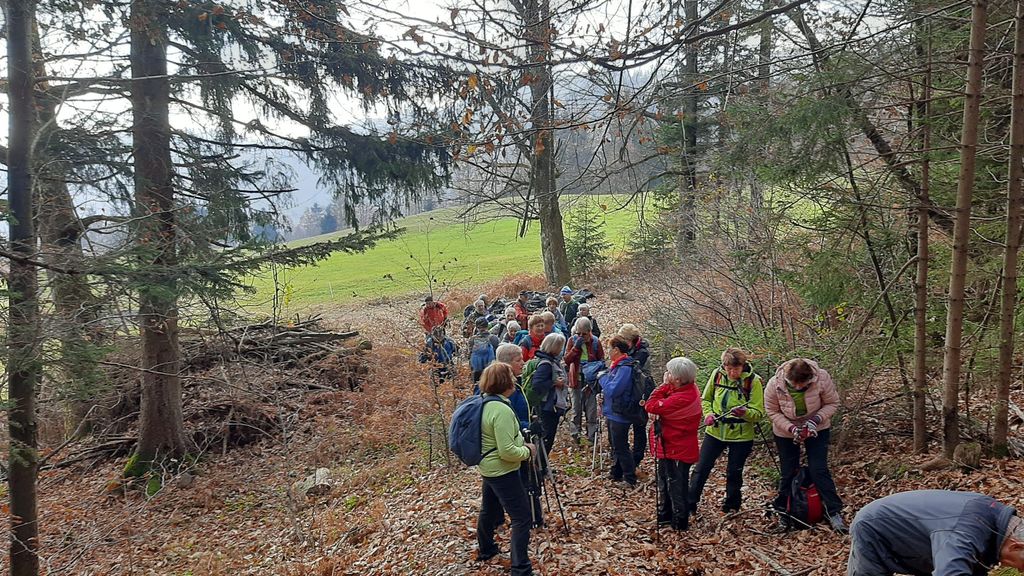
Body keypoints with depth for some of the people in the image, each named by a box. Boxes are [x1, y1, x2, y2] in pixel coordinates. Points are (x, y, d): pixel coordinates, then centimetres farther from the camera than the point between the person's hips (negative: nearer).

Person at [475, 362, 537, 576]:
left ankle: (485, 550, 45)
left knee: (489, 510, 26)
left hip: (488, 468, 10)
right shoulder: (502, 410, -28)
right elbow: (507, 452, -28)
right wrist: (528, 451, -11)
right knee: (522, 517, -3)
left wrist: (521, 443, 10)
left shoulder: (484, 403, 2)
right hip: (502, 472, -10)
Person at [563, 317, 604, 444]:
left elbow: (601, 360, 6)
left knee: (591, 409, 4)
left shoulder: (595, 342, -3)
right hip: (576, 380, 1)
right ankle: (575, 434, 20)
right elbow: (567, 360, -8)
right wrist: (576, 347, -19)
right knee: (576, 409, 10)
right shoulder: (572, 341, -1)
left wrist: (597, 367, -15)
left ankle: (592, 435, 12)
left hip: (590, 380, -1)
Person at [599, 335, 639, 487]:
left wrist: (603, 377, -15)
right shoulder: (617, 365, 7)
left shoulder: (625, 368, -24)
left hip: (619, 415, -10)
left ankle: (630, 480, 11)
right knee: (615, 446, 21)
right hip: (613, 413, 10)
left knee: (621, 448, 0)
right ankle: (616, 475, 34)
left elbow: (612, 389, -29)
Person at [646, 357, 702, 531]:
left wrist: (663, 384, -21)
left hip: (675, 451, -10)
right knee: (665, 483, 24)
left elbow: (651, 407, -28)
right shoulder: (688, 389, -2)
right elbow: (663, 404, 2)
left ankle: (680, 522, 25)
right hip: (670, 446, 10)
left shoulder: (681, 399, -32)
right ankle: (665, 516, 41)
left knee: (676, 486, 8)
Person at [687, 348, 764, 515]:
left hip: (741, 435, -2)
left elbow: (758, 413, -13)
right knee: (701, 468, 5)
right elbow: (706, 399, 9)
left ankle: (731, 506, 34)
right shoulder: (717, 374, -5)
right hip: (715, 431, 3)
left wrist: (745, 412, -33)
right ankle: (690, 504, 17)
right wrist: (708, 414, -9)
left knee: (734, 473, 12)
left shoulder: (753, 381, -14)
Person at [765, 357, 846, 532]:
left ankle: (834, 512, 4)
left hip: (817, 430, 0)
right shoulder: (774, 385, -28)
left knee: (819, 470, -7)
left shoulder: (822, 378, -29)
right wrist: (791, 428, -27)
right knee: (788, 473, 9)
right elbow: (772, 411, -14)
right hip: (785, 432, 1)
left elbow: (832, 403, -14)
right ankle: (783, 512, 26)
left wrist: (816, 420, -28)